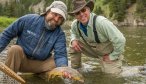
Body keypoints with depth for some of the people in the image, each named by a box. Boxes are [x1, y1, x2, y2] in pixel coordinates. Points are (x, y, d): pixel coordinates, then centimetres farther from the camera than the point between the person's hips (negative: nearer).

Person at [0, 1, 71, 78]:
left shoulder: (60, 34, -10)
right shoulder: (28, 20, -13)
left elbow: (60, 55, -22)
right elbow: (7, 34, -4)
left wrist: (63, 68, -44)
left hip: (40, 64, 2)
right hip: (20, 60, -2)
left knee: (59, 63, -18)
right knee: (15, 49, -30)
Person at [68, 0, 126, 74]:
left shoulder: (101, 22, -35)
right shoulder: (75, 24, -14)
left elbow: (120, 40, -33)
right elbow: (73, 32, 12)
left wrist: (112, 57, -20)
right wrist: (73, 40, -12)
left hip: (109, 54, -5)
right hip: (93, 49, 5)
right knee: (73, 45, -10)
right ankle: (75, 69, 8)